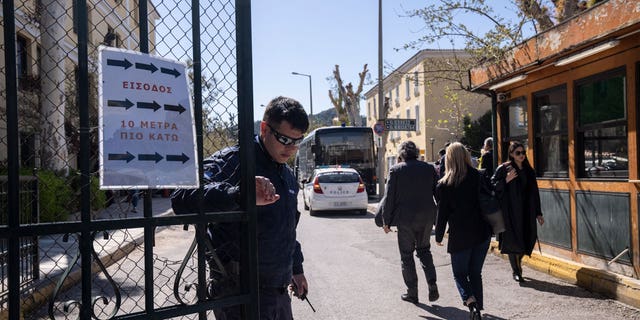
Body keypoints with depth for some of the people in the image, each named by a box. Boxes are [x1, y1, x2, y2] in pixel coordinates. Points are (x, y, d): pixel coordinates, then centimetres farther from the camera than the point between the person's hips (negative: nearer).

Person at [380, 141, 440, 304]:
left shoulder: (396, 170, -7)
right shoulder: (429, 168, 2)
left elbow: (389, 197, -7)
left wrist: (386, 221, 0)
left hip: (405, 218, -3)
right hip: (427, 217, 3)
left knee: (407, 255, 9)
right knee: (424, 250, 20)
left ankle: (412, 292, 14)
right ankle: (432, 284, 7)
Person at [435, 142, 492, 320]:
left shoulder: (444, 185, -8)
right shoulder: (477, 177, -2)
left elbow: (442, 213, -4)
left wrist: (439, 236, 5)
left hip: (460, 236, -3)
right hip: (482, 232, 3)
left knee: (460, 273, 11)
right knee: (475, 272, 16)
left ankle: (470, 300, -11)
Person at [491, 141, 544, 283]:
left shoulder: (529, 171, 10)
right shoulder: (503, 168, -5)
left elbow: (534, 193, 12)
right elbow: (493, 185, -6)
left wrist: (538, 213, 11)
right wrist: (506, 180, -21)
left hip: (526, 212, 5)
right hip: (510, 211, -5)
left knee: (526, 240, 7)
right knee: (512, 241, -1)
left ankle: (517, 263, 34)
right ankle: (516, 271, 14)